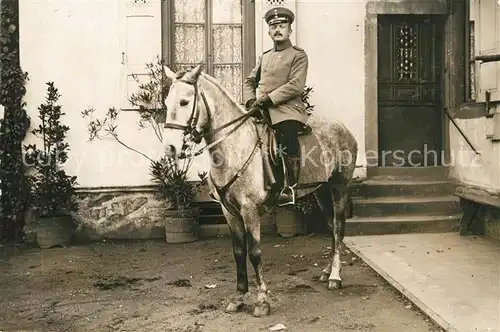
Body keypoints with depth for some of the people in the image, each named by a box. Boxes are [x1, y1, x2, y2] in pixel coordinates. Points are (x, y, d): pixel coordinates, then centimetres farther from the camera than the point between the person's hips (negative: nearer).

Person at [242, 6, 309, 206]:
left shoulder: (298, 55, 4)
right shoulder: (264, 57, 22)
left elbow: (295, 85, -10)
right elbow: (249, 82, 22)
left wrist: (269, 98, -15)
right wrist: (251, 101, 2)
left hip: (287, 109, -6)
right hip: (263, 111, 6)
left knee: (288, 140, -26)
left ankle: (290, 188, -20)